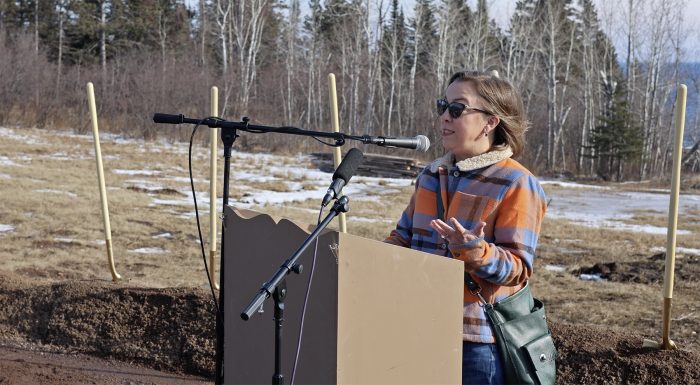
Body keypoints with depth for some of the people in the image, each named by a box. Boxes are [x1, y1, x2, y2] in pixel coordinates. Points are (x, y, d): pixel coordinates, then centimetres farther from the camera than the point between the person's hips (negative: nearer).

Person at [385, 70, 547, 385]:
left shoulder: (516, 184, -11)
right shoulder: (431, 175, 11)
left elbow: (517, 269, -14)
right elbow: (404, 237, 17)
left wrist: (475, 250, -32)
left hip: (479, 338, -6)